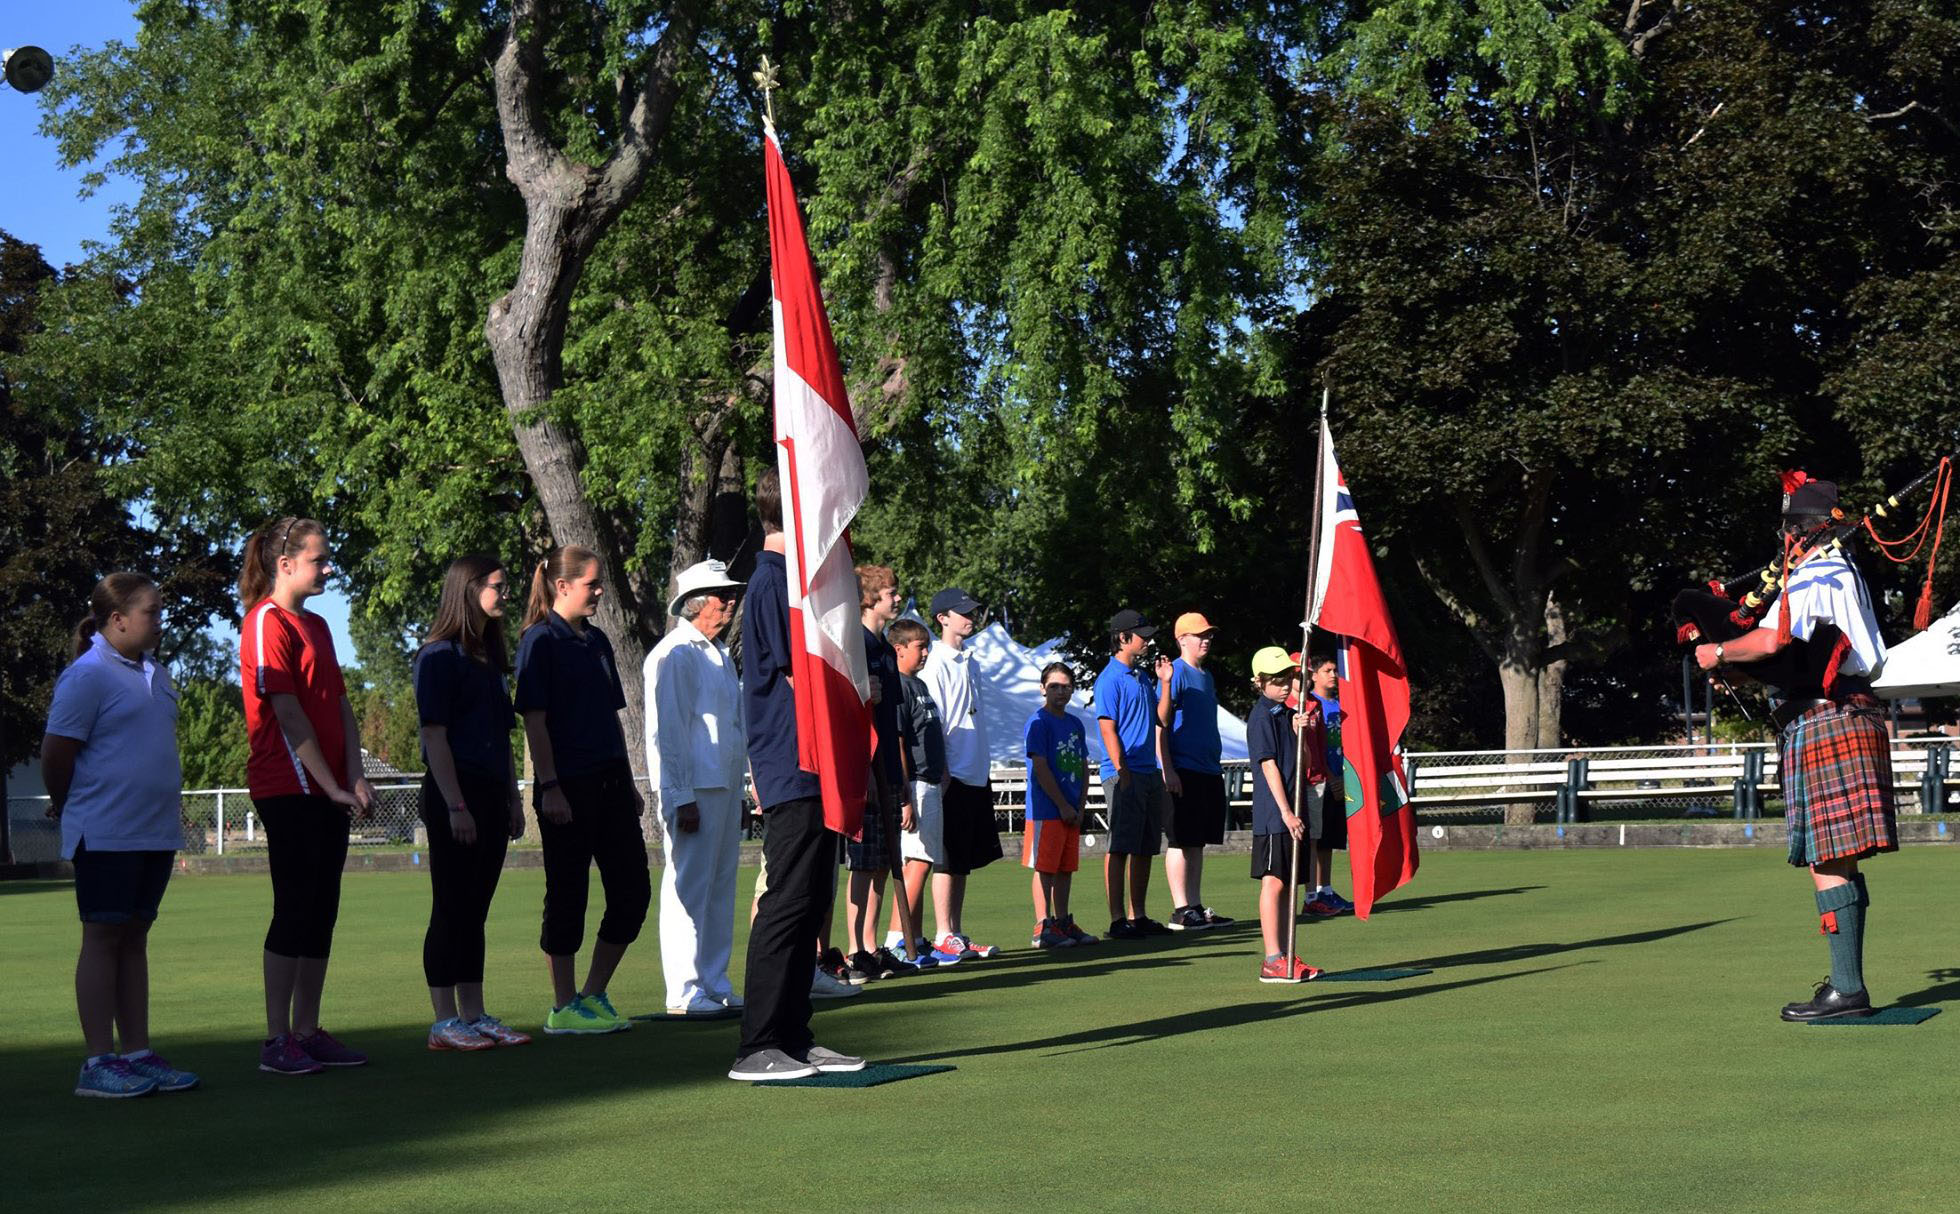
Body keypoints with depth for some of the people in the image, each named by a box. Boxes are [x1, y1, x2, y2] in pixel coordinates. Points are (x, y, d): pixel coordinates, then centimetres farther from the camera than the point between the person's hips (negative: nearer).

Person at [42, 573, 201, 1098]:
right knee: (104, 938, -3)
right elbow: (56, 753, -11)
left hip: (155, 832, 7)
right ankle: (99, 1062, 1)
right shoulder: (88, 675, -12)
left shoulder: (155, 674, 13)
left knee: (135, 938, 11)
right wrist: (67, 807, 2)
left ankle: (137, 1053, 16)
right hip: (106, 834, -7)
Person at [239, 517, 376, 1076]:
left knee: (321, 911, 9)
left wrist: (355, 778, 0)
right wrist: (332, 787, -14)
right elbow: (289, 716, -14)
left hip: (329, 790, 8)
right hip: (288, 791, -8)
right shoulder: (267, 623, -10)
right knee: (295, 909, -7)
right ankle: (276, 1040, -1)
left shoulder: (316, 626, 17)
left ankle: (307, 1030, 14)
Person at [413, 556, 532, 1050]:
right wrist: (455, 806, -19)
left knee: (474, 911, 10)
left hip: (490, 794, 8)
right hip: (453, 792, -8)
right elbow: (435, 735, -14)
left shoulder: (490, 658, 18)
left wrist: (513, 800, 16)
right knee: (451, 910, -4)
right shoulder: (439, 656, -8)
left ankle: (474, 1015, 14)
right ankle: (445, 1022, 0)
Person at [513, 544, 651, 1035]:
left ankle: (593, 996, 18)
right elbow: (534, 720, -12)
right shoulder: (540, 641, -7)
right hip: (567, 787, -8)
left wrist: (628, 783, 19)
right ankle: (563, 1008, 9)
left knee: (633, 891, 7)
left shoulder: (597, 641, 16)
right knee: (567, 896, -1)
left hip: (610, 782, 8)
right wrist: (548, 787, -17)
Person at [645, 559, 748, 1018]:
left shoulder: (720, 653, 19)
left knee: (720, 886, 11)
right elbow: (665, 733, -13)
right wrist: (680, 799, -17)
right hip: (694, 790, -9)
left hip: (726, 786, 9)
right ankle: (684, 994, -4)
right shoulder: (674, 655, -9)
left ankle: (715, 986, 18)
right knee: (689, 888, -7)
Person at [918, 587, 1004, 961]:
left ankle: (957, 935, 16)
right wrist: (941, 774, -19)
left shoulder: (967, 661, 15)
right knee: (948, 860, -4)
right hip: (953, 775, -8)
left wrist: (984, 768, 17)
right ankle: (944, 939, 0)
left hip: (976, 774, 8)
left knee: (965, 860, 11)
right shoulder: (937, 664, -11)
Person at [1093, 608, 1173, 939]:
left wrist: (1164, 683, 10)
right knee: (1120, 847, -7)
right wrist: (1123, 773, -19)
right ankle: (1117, 920, -6)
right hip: (1125, 775, -9)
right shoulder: (1110, 679, -8)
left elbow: (1160, 718, 19)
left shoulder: (1142, 677, 18)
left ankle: (1138, 916, 18)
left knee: (1145, 848, 11)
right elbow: (1108, 729, -14)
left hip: (1149, 772, 9)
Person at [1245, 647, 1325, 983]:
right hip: (1273, 813, -8)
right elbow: (1269, 766, -14)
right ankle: (1273, 960, -6)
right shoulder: (1262, 717, -9)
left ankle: (1285, 957, 15)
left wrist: (1299, 733, -3)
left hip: (1293, 811, 8)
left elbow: (1306, 763, 15)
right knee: (1273, 881, -7)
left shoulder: (1289, 715, 16)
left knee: (1287, 885, 10)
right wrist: (1286, 813, -18)